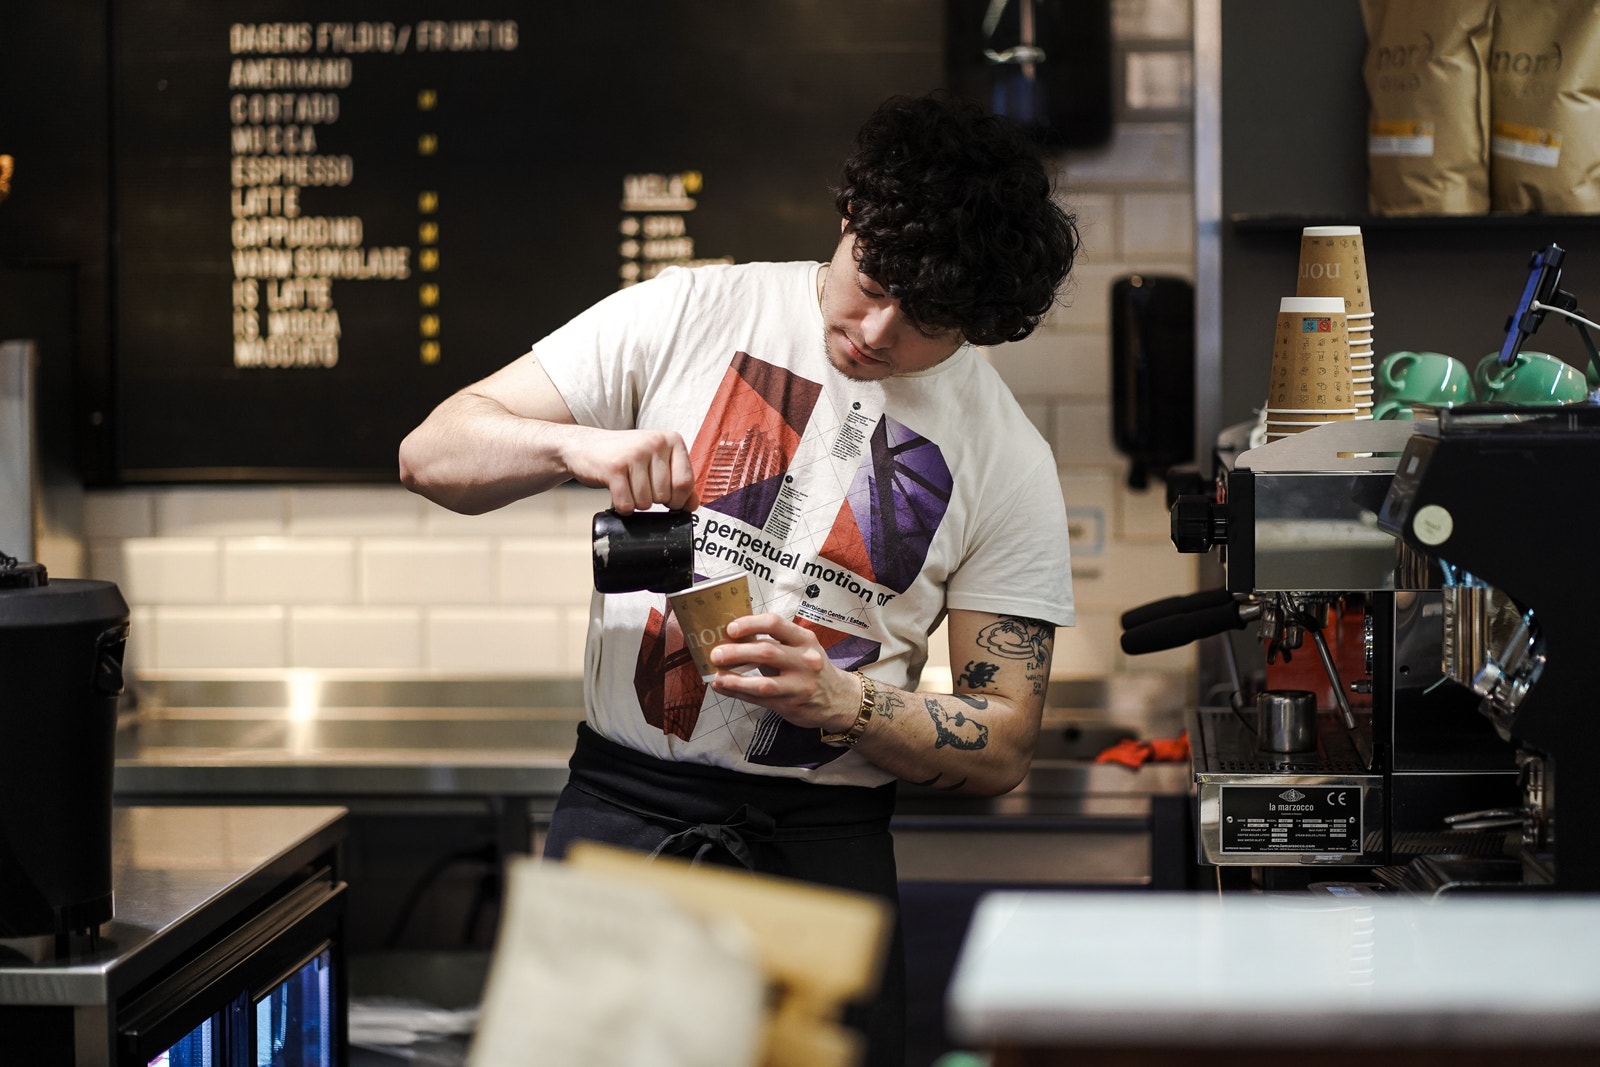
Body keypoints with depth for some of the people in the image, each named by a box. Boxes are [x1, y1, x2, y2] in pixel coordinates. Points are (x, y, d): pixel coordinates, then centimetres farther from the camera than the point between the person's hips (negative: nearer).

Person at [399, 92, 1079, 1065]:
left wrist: (840, 702, -16)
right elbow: (433, 455, 0)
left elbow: (1002, 750, 2)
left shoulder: (1008, 462, 2)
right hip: (626, 796, 0)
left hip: (825, 834, 1)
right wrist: (575, 446, -20)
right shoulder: (688, 316, 2)